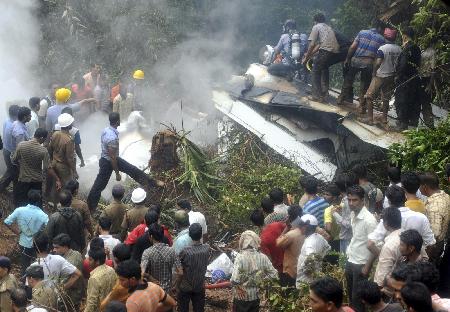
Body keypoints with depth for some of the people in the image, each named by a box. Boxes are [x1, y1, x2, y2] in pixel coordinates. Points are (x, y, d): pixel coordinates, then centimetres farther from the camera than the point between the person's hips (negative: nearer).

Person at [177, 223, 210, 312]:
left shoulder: (185, 251, -25)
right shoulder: (207, 248, -14)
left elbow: (180, 273, -18)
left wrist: (177, 285, -2)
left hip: (185, 287, -3)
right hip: (200, 287, 3)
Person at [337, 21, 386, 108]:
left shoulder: (362, 32, 6)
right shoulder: (381, 39, 3)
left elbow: (352, 47, 0)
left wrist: (347, 59, 6)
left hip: (356, 60, 1)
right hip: (368, 63, -1)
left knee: (348, 80, 19)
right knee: (364, 85, 10)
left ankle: (340, 99, 25)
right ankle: (362, 107, 12)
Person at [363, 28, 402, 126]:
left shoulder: (382, 48, -19)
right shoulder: (399, 49, -3)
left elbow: (378, 63, -22)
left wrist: (374, 72, -7)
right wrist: (394, 72, 14)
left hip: (380, 76, -5)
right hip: (391, 76, 6)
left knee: (369, 96, 5)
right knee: (386, 98, 16)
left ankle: (370, 118, 4)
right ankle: (384, 119, 21)